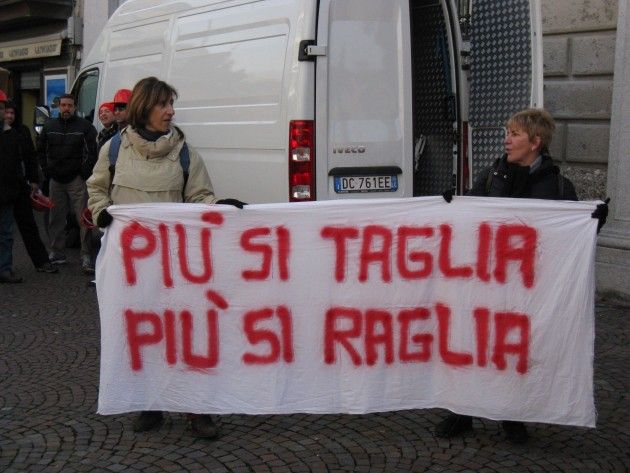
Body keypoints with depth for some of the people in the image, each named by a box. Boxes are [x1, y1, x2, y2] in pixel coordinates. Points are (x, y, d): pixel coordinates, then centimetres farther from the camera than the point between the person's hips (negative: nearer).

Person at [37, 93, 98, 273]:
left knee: (83, 218, -8)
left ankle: (86, 257, -8)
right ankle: (57, 253, 19)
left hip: (76, 180, -4)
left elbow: (92, 152, -5)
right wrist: (47, 170, 9)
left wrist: (84, 172, -9)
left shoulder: (85, 126, -1)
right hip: (56, 180, 4)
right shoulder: (49, 126, 12)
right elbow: (41, 151, 20)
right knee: (56, 219, 10)